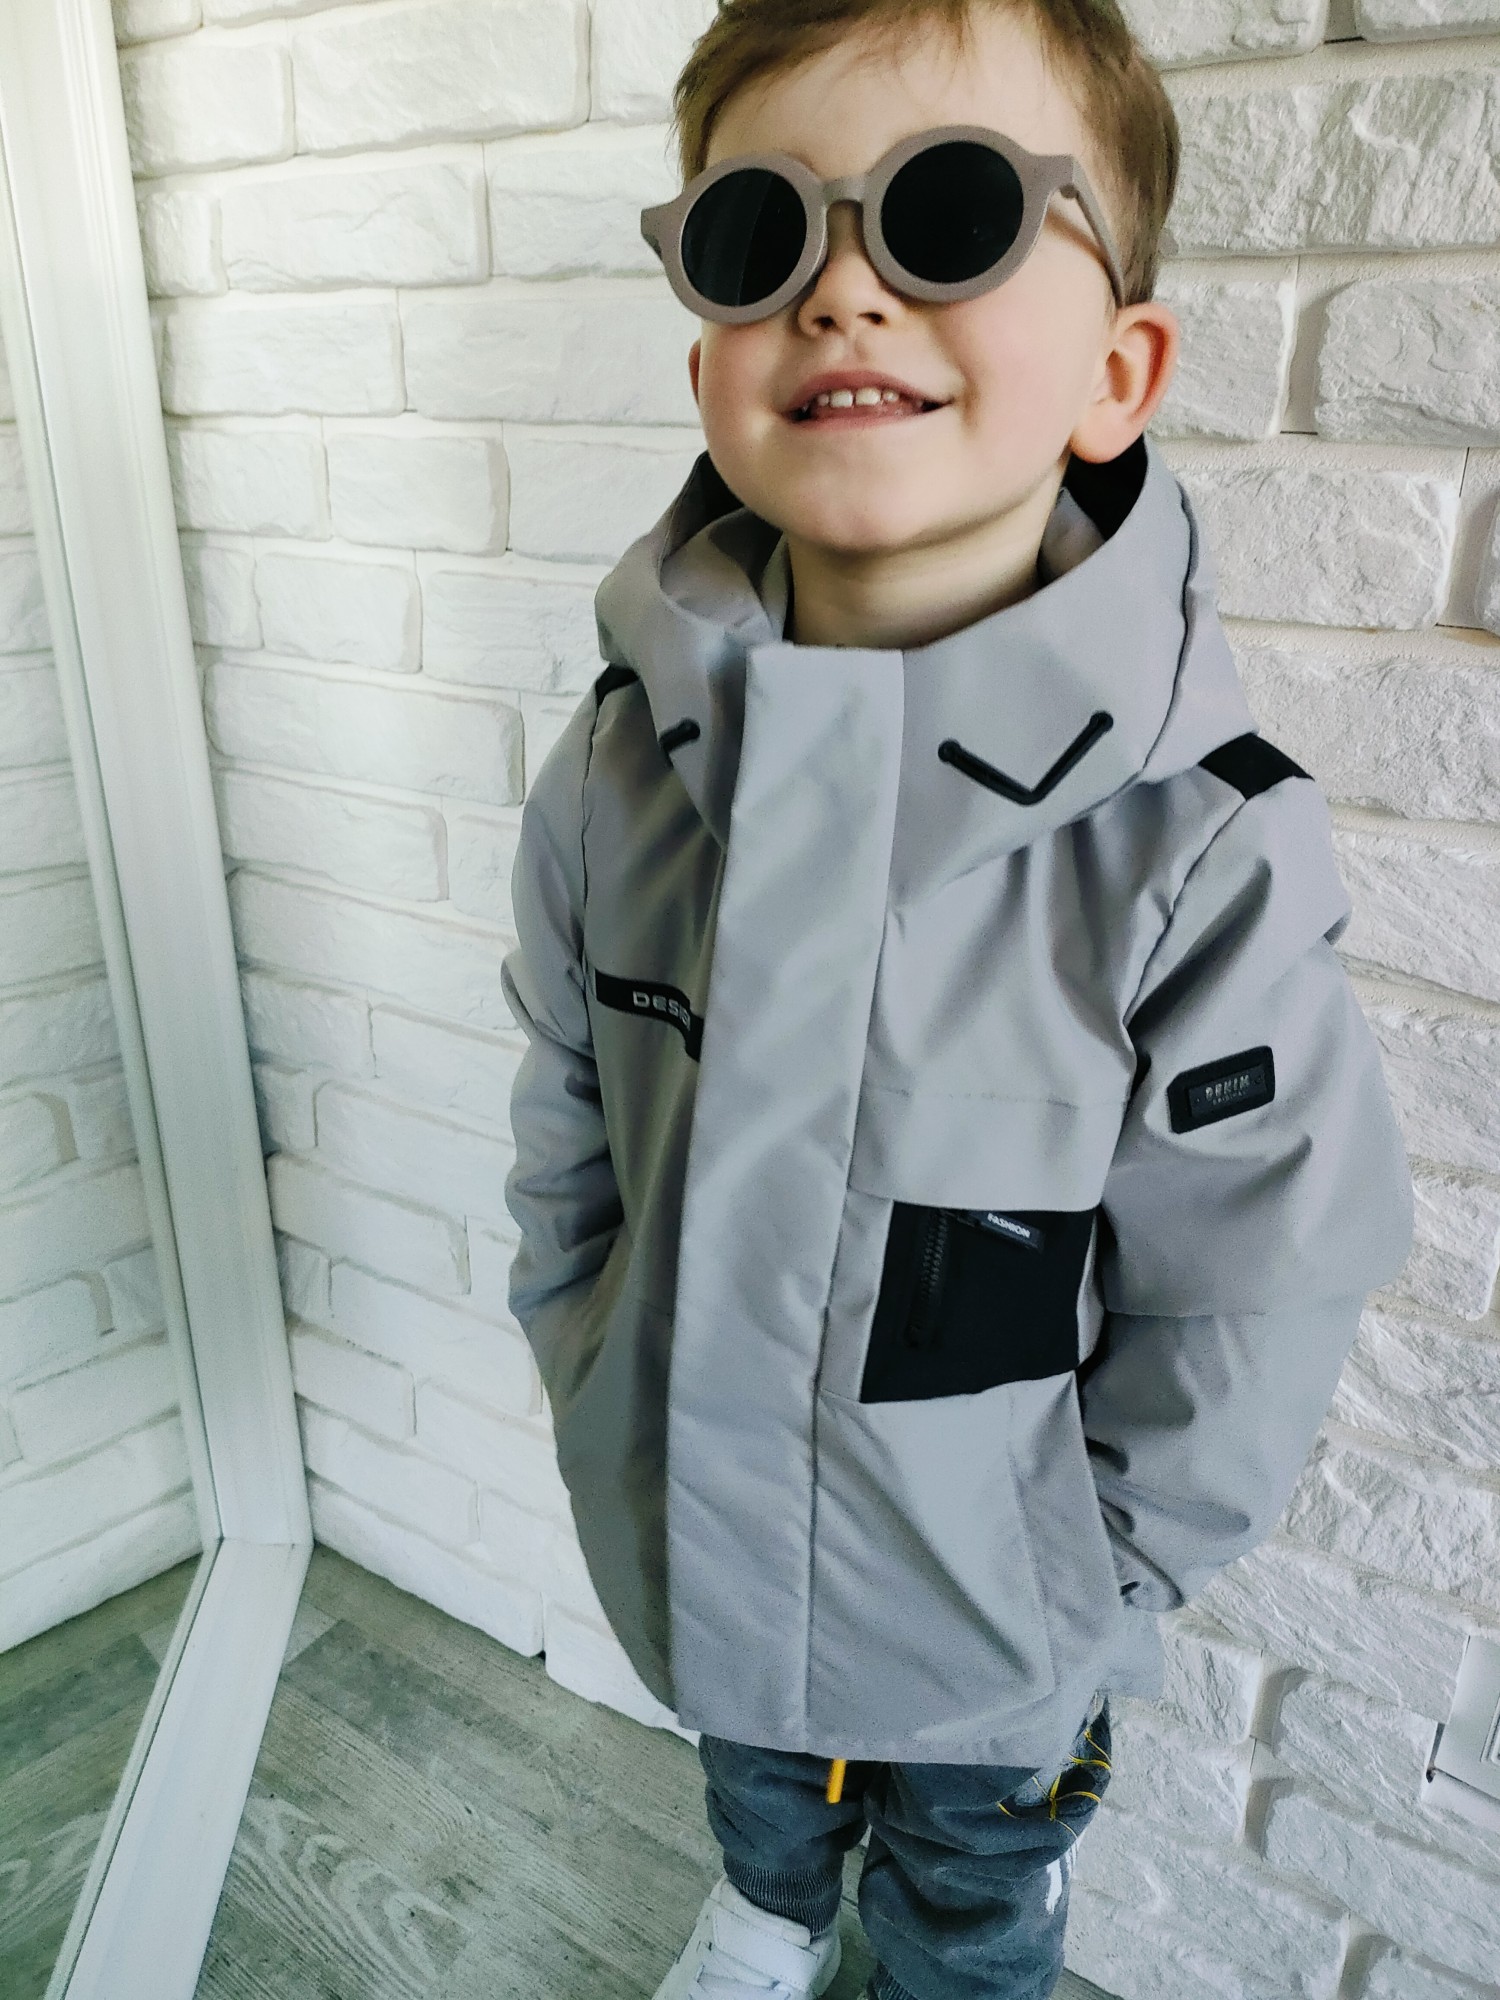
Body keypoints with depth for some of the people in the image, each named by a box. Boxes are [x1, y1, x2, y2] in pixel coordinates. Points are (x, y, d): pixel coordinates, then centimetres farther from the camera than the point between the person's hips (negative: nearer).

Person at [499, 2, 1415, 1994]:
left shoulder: (1205, 852, -28)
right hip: (694, 1549, 4)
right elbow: (565, 1148, -2)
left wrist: (1078, 1588, -10)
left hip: (982, 1631, -3)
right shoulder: (622, 768, -16)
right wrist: (605, 1411, 2)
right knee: (756, 1796, 37)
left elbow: (1241, 1330, -18)